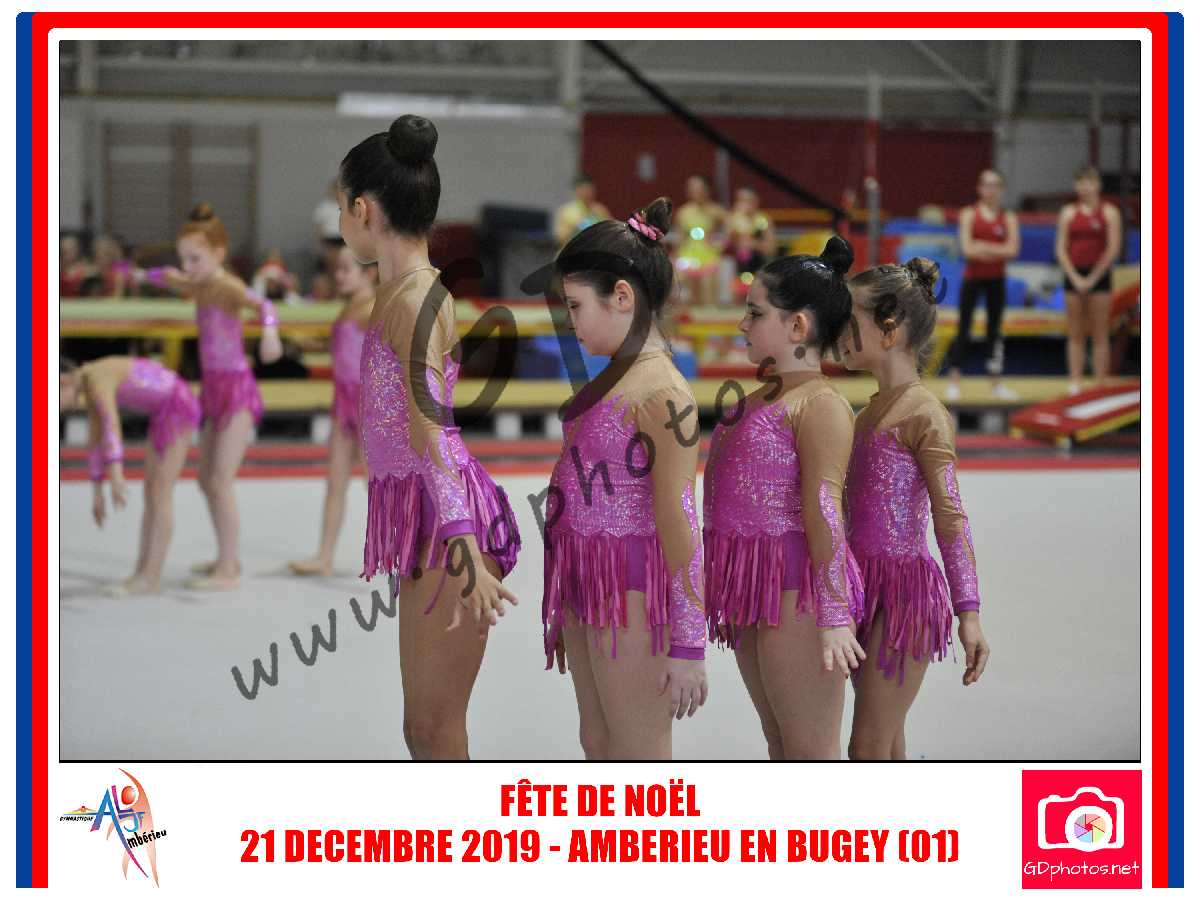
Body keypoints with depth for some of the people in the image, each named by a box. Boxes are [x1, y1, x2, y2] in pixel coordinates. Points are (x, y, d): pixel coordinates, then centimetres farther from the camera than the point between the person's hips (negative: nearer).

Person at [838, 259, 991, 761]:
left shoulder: (925, 414, -12)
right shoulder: (872, 410, 14)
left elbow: (950, 516, -15)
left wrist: (968, 612, -19)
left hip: (903, 587, -8)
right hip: (865, 586, 8)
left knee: (869, 749, -8)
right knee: (886, 745, 13)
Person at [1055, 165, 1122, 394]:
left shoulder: (1109, 212, 0)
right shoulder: (1068, 212, 7)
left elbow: (1113, 249, -6)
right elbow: (1060, 248, 3)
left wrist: (1093, 278, -10)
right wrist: (1075, 277, -8)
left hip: (1099, 276, -2)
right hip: (1074, 276, 2)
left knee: (1100, 335, -1)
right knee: (1075, 335, 3)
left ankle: (1101, 384, 0)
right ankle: (1075, 383, 4)